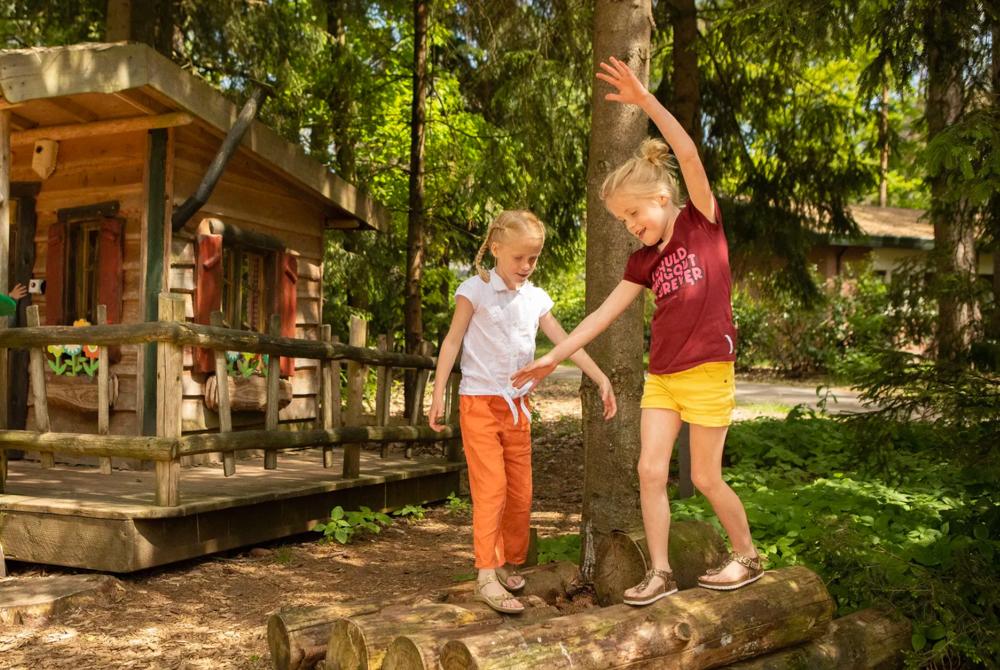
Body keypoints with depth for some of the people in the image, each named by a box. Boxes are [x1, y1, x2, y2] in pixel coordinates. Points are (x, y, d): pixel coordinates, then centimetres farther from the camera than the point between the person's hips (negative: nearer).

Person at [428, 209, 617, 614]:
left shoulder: (536, 299, 8)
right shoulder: (475, 290, -5)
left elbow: (566, 343, 9)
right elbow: (453, 340, -5)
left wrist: (602, 379, 3)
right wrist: (438, 392, -11)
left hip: (518, 404, 5)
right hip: (480, 401, -5)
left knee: (521, 492, 8)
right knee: (491, 488, -12)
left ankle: (510, 564, 23)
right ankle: (487, 576, -11)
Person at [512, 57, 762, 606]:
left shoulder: (702, 219, -4)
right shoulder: (644, 259, 9)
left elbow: (689, 155, -18)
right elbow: (604, 313, 6)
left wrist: (646, 101, -28)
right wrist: (554, 356, 1)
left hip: (708, 371, -5)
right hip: (660, 375, 6)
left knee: (705, 477, 2)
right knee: (650, 469, -1)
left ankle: (747, 556, 23)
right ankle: (659, 571, 9)